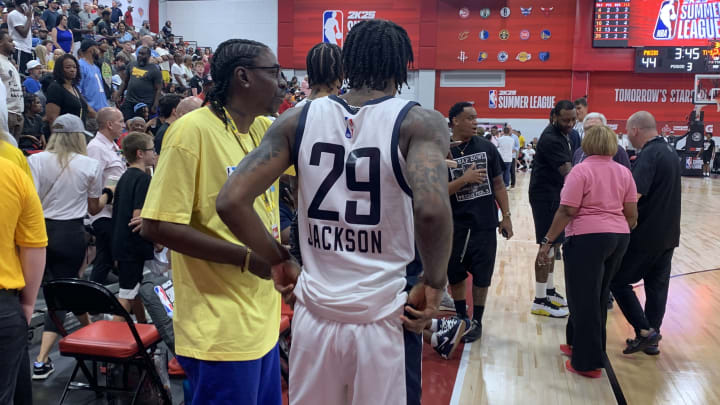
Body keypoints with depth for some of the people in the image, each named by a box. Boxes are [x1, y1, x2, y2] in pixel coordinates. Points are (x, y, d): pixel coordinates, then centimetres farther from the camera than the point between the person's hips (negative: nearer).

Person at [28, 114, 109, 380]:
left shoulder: (35, 161, -3)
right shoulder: (90, 165, -2)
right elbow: (94, 208, 7)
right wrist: (107, 194, 26)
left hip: (41, 230, 2)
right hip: (72, 233, -1)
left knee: (65, 287, 20)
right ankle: (42, 360, -1)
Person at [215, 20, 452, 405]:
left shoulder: (299, 118, 0)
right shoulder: (420, 122, -9)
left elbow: (231, 201, -6)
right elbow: (432, 210, -28)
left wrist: (279, 261, 6)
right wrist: (434, 283, -11)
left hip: (313, 315, 3)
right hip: (386, 318, -2)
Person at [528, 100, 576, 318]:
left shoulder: (562, 134, 11)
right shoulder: (551, 139, -20)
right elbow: (568, 173, -26)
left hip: (554, 195, 10)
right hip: (545, 196, -10)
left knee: (553, 245, 16)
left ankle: (550, 291, 28)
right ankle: (540, 301, 1)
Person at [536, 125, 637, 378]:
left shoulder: (581, 171, -9)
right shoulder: (624, 172, 8)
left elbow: (567, 211, -15)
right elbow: (632, 214, 9)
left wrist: (547, 241, -11)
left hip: (588, 238, -6)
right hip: (619, 237, 7)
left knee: (584, 299, 3)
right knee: (599, 297, 18)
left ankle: (588, 362, 8)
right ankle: (580, 345, 32)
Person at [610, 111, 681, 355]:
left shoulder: (648, 155, -18)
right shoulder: (669, 151, 12)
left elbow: (633, 194, -29)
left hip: (646, 234, -9)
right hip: (668, 234, 9)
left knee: (618, 280, 2)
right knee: (657, 286, 12)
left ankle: (644, 331, -1)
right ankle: (651, 339, 20)